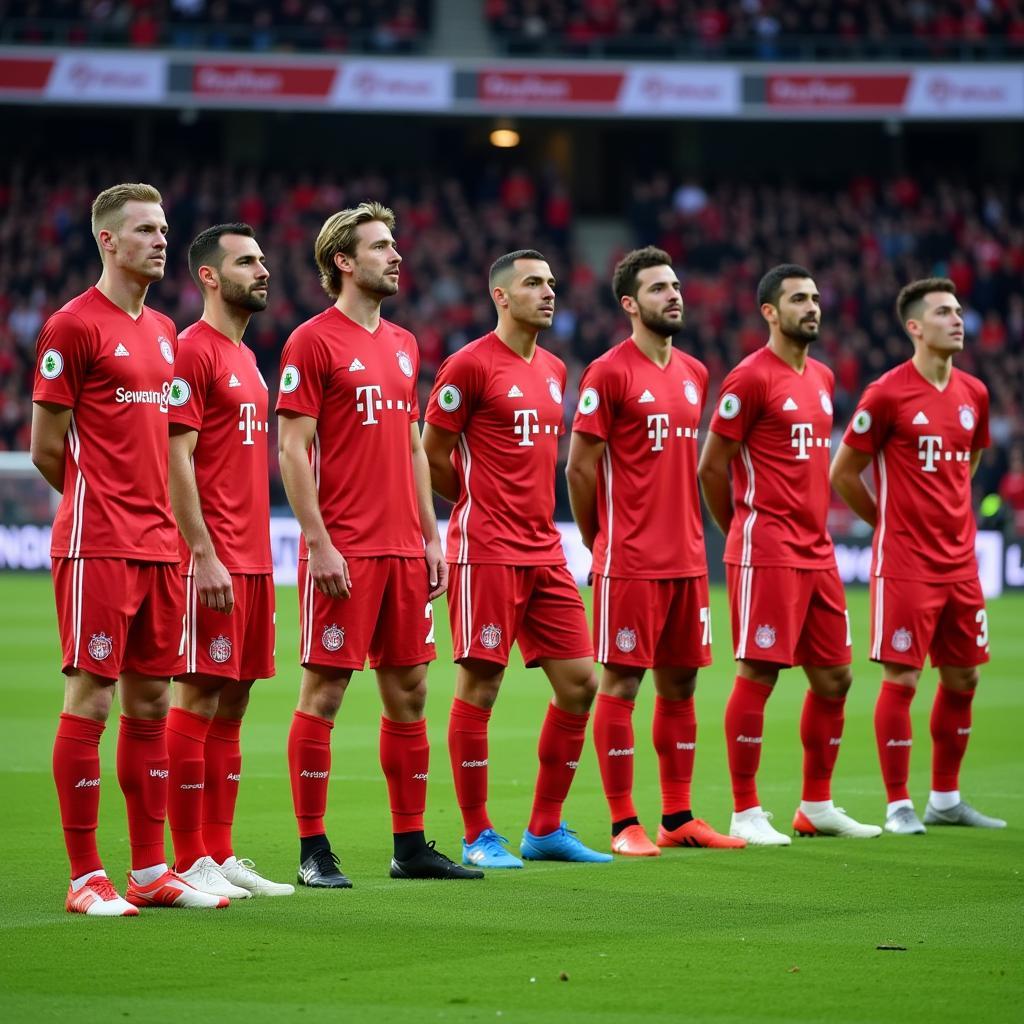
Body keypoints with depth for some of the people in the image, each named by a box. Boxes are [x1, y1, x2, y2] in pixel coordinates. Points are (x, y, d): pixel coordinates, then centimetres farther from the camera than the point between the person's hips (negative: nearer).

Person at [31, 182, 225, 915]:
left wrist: (150, 505, 12)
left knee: (151, 702, 10)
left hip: (158, 546, 8)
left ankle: (151, 870, 16)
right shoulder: (74, 326, -7)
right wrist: (99, 501, 5)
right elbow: (47, 448, -6)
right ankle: (86, 876, -2)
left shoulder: (164, 332, 16)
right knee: (91, 700, -6)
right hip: (98, 546, -8)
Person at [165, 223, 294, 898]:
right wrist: (205, 555, -20)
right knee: (200, 698, -6)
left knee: (233, 702, 10)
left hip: (252, 561, 9)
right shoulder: (192, 351, -9)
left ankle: (221, 854, 14)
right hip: (213, 562, -9)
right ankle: (190, 862, -4)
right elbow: (176, 460, -15)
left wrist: (260, 556, 17)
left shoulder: (246, 359, 19)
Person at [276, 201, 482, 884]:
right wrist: (319, 541, -16)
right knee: (325, 690, -4)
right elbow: (292, 449, -10)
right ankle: (313, 849, 1)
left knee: (409, 691, 9)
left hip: (404, 548, 7)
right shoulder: (313, 341, -6)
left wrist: (431, 535, 14)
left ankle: (410, 845, 16)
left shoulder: (403, 344, 16)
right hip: (343, 551, -7)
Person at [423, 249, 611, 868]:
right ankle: (478, 837, 4)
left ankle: (545, 829, 15)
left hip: (544, 552, 8)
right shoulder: (471, 365, -8)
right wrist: (480, 504, 6)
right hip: (487, 553, -8)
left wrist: (532, 514, 14)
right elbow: (432, 453, -5)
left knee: (580, 683, 5)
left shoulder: (554, 370, 15)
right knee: (479, 688, -3)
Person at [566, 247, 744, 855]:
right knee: (621, 682, -3)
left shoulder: (694, 375, 13)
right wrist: (602, 541, 1)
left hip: (688, 559, 7)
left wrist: (685, 533, 14)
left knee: (680, 683, 10)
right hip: (630, 563, -7)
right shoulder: (610, 373, -8)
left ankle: (679, 818, 17)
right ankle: (624, 824, 0)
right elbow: (580, 467, -6)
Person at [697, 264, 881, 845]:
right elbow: (712, 468, -8)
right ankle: (746, 814, -1)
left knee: (834, 677, 10)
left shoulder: (822, 378, 16)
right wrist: (745, 534, 3)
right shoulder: (752, 378, -9)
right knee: (759, 676, -7)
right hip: (766, 553, -8)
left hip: (817, 552, 8)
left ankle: (816, 807, 20)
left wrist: (813, 526, 15)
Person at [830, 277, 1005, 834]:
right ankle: (898, 805, 3)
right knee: (900, 678, -5)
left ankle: (945, 799, 21)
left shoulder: (973, 393, 8)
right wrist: (893, 521, 5)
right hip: (905, 563, -6)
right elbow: (842, 474, -3)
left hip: (959, 561, 6)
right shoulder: (887, 394, -10)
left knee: (962, 677, 9)